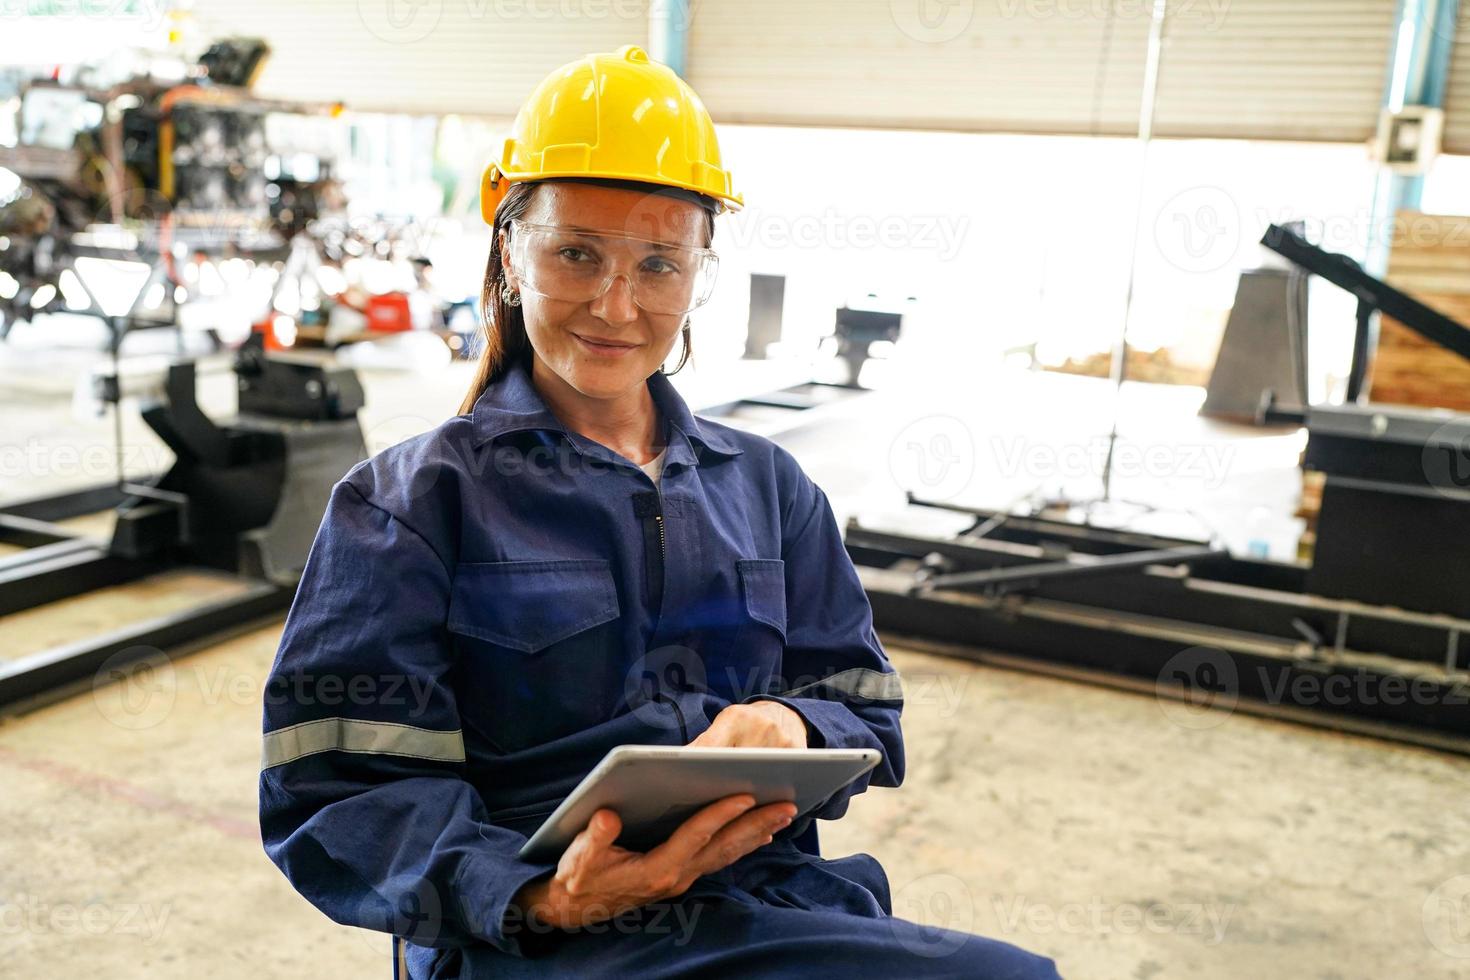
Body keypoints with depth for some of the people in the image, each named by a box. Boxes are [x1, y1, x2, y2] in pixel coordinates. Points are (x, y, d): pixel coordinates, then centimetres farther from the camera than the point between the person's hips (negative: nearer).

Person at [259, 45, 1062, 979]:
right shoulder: (410, 499, 3)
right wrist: (537, 895, -21)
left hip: (781, 900, 7)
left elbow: (864, 710, 17)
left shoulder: (766, 483, 16)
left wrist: (791, 726, -7)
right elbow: (337, 796, -4)